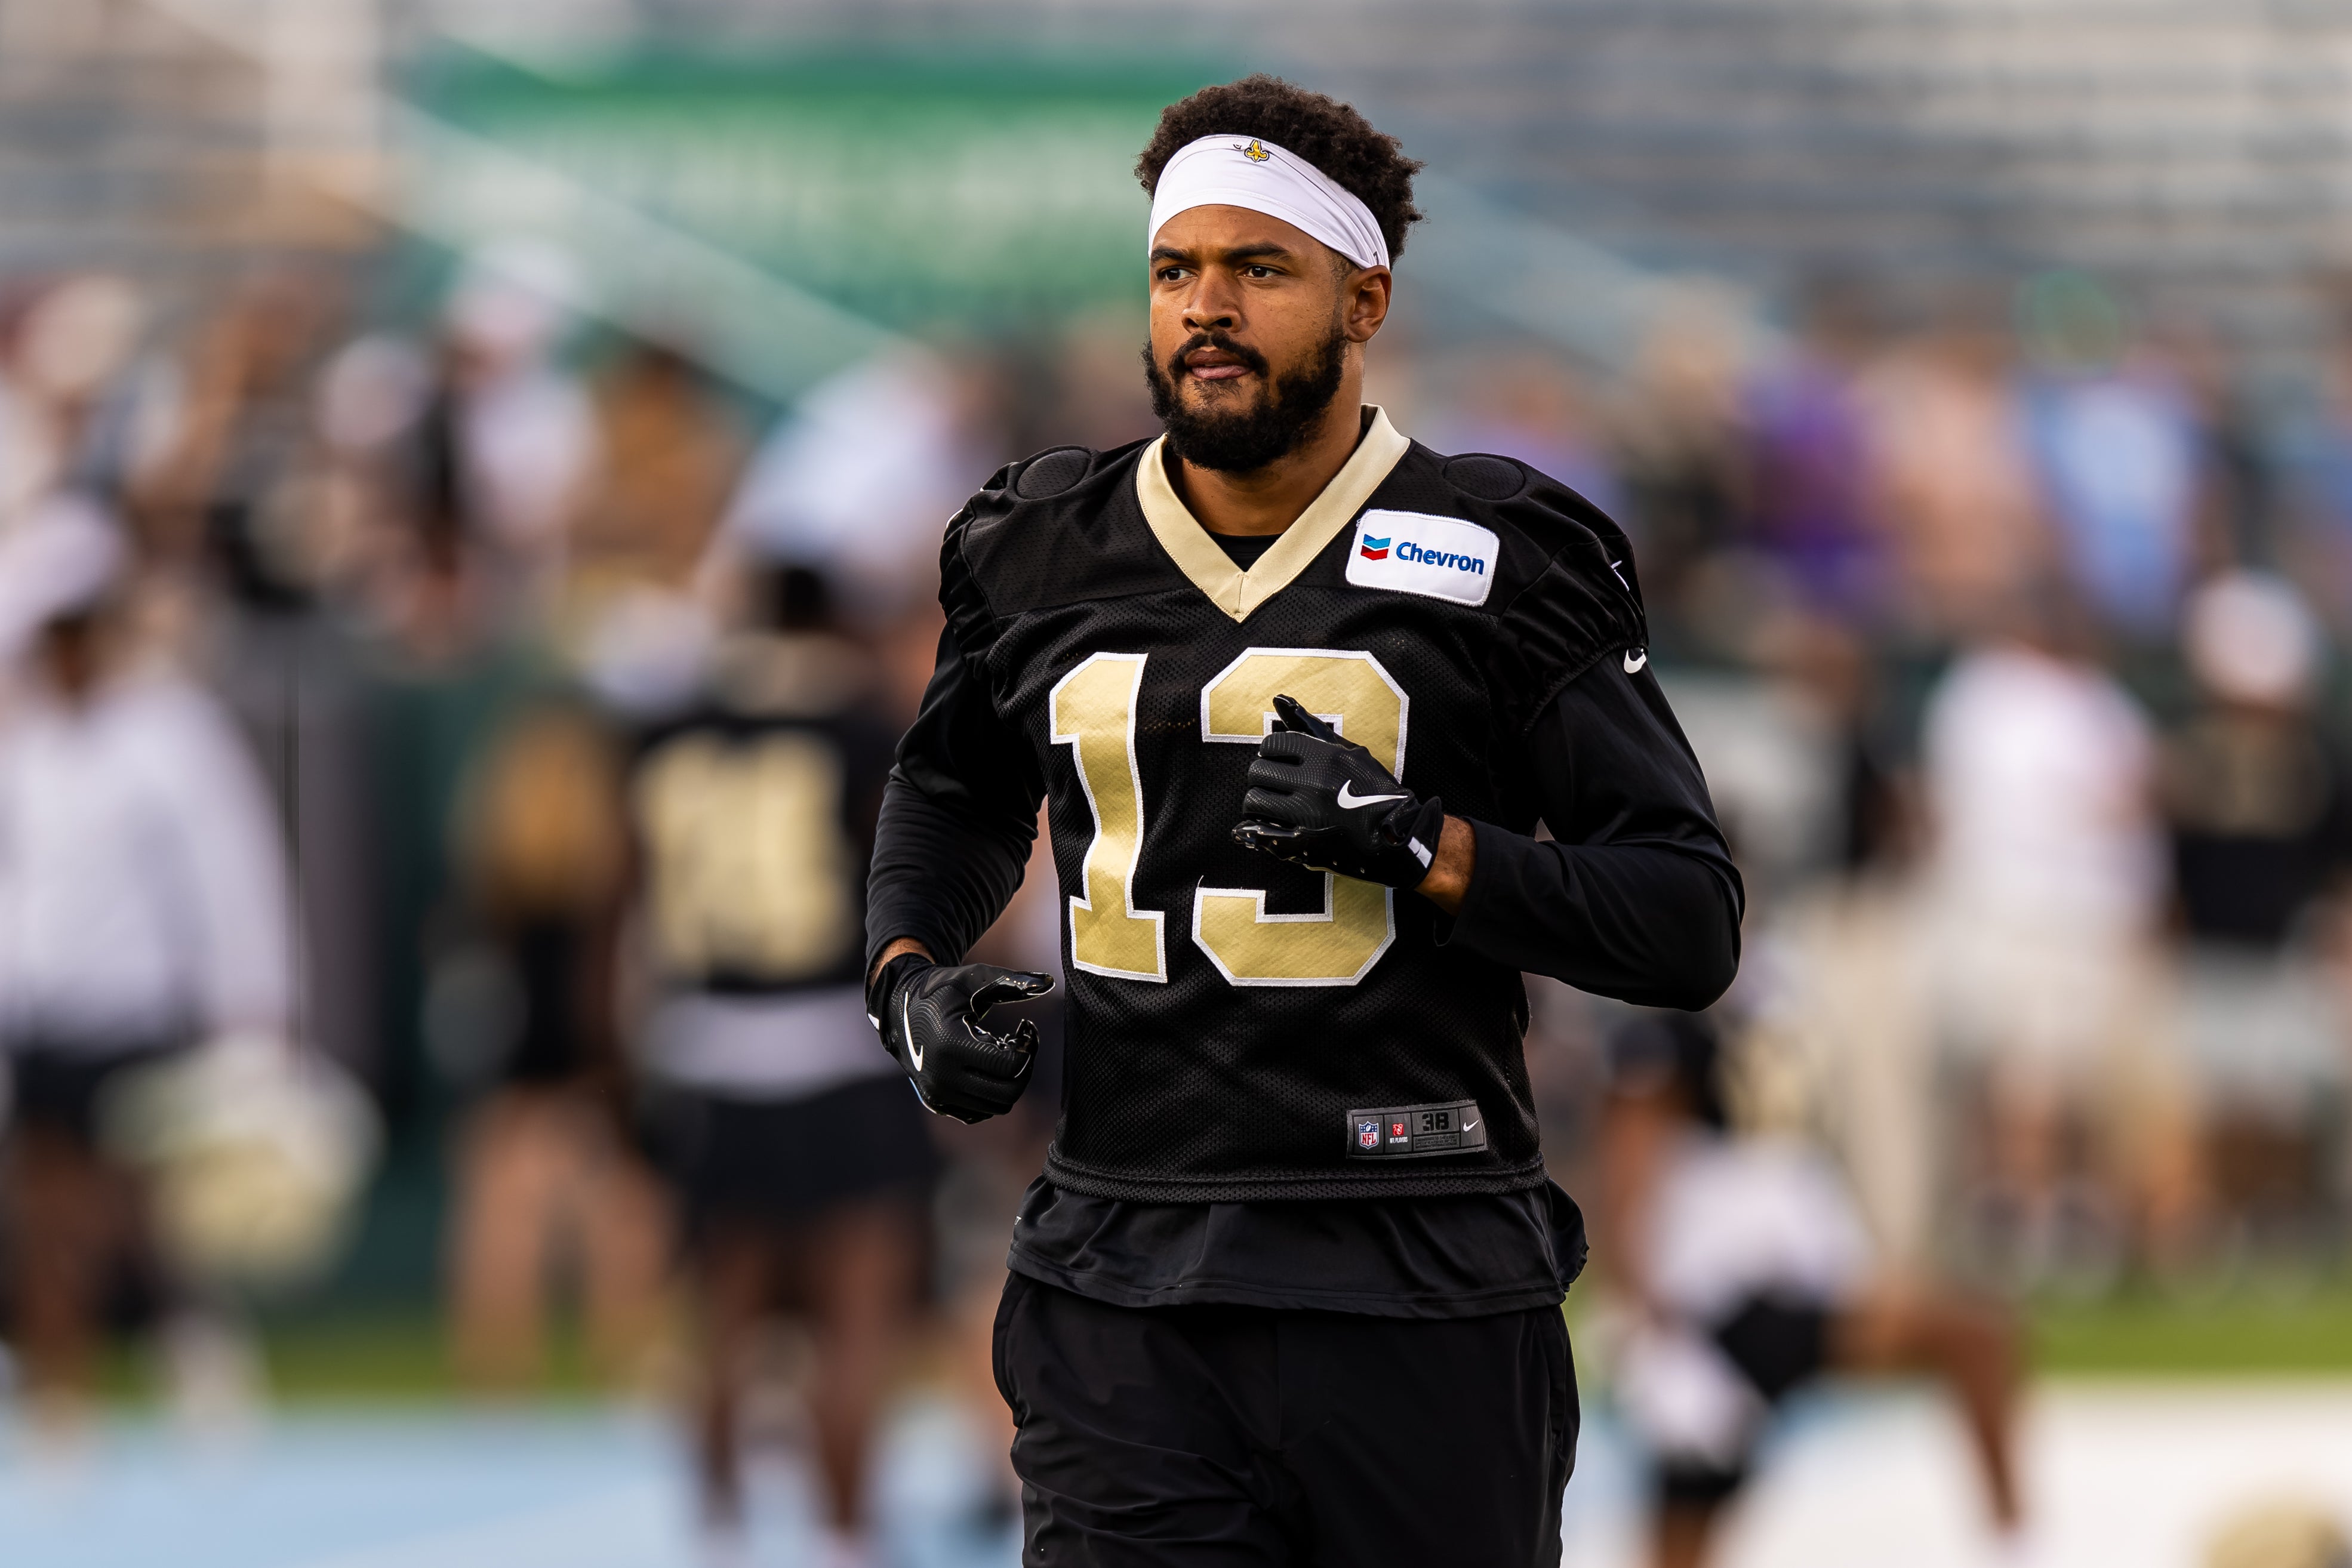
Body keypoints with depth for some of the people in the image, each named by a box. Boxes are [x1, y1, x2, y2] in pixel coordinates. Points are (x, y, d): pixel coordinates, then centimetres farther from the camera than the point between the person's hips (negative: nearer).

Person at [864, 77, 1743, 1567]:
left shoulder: (1500, 562, -1)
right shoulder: (1047, 559, 10)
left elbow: (1691, 923, -3)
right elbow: (955, 791, 32)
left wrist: (1417, 845, -15)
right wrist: (911, 972, 12)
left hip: (1421, 1295, -2)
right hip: (1124, 1300, 2)